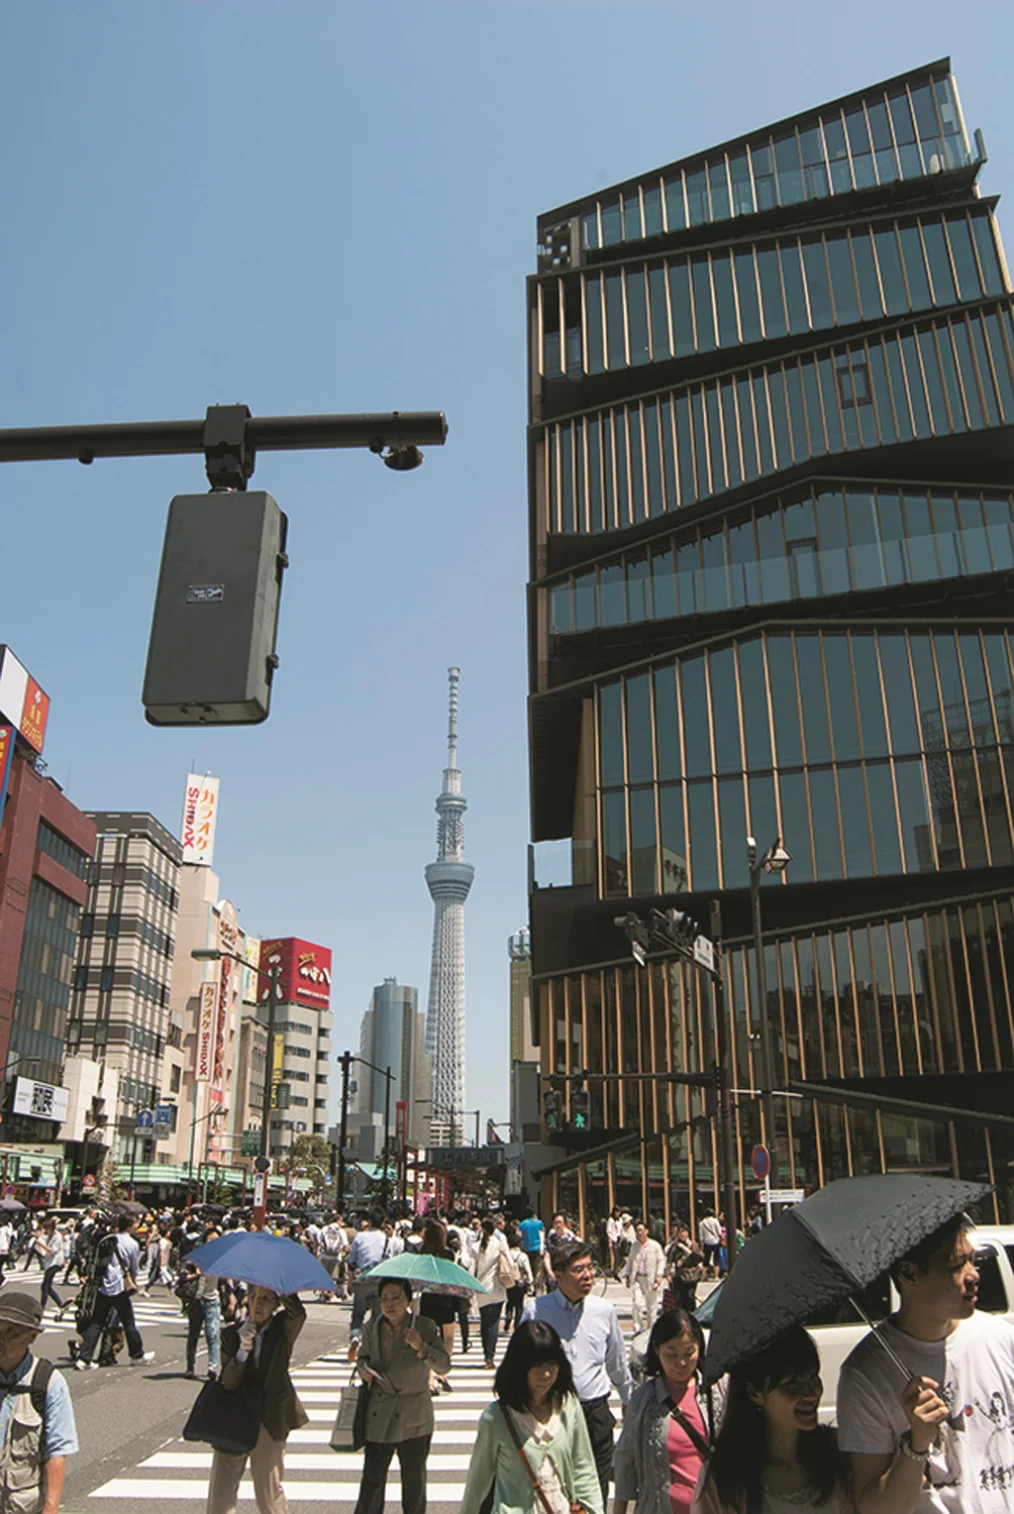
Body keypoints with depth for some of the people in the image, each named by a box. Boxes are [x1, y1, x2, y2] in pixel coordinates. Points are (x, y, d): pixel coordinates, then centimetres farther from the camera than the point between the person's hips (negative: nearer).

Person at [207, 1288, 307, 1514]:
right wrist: (242, 1350, -27)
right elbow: (228, 1383, -10)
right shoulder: (231, 1334, -2)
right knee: (220, 1491, -1)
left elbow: (297, 1313, -30)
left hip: (270, 1419, -1)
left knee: (269, 1491, 10)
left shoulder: (282, 1329, -6)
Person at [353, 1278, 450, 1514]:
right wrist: (363, 1369, -5)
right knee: (372, 1478, 4)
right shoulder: (372, 1328, 0)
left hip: (414, 1420, -1)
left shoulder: (424, 1327, -8)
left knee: (414, 1479, 11)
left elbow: (444, 1366, -14)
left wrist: (420, 1347, -30)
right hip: (379, 1417, 2)